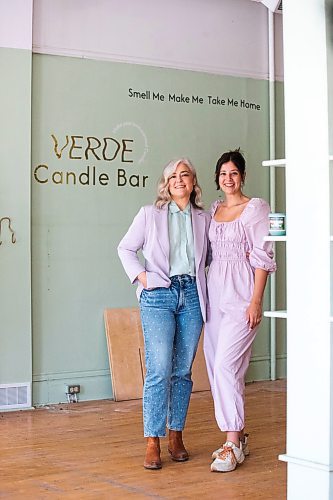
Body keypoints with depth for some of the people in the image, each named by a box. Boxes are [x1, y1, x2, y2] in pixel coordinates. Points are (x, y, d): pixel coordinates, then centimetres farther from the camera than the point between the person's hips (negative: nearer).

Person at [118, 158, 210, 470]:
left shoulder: (204, 219, 13)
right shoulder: (150, 214, 6)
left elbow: (211, 256, 24)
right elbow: (125, 248, 9)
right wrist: (140, 275, -4)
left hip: (192, 295, 3)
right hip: (158, 295, -3)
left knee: (183, 371, 5)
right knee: (159, 370, -10)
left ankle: (176, 435, 16)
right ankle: (152, 443, -4)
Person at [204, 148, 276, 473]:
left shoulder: (256, 208, -3)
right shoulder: (213, 210, 15)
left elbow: (263, 257, -7)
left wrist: (256, 300, -14)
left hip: (241, 294, -7)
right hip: (215, 293, 7)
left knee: (226, 365, -15)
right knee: (217, 366, 7)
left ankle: (233, 445, -10)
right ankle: (238, 436, 18)